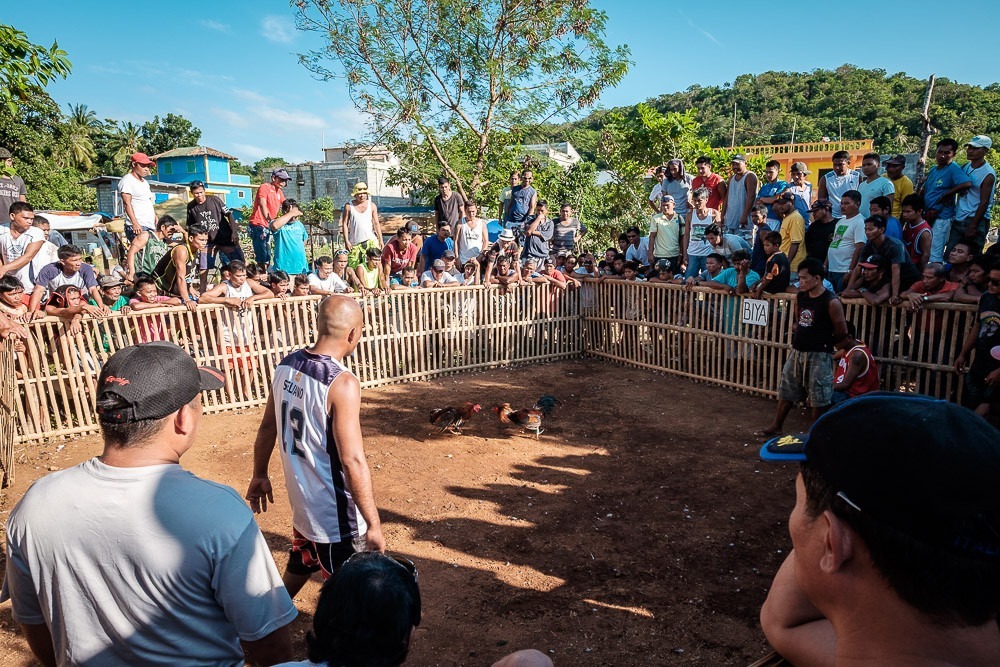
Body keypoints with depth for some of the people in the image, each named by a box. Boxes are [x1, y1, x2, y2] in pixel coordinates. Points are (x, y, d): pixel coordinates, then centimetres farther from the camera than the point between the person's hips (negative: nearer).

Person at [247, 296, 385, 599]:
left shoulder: (286, 366, -3)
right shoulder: (342, 383, -26)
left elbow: (267, 429, 9)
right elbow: (353, 461, -26)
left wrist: (260, 475, 23)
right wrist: (374, 523, -18)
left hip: (301, 500, 8)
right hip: (336, 514, -8)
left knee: (298, 568, 32)